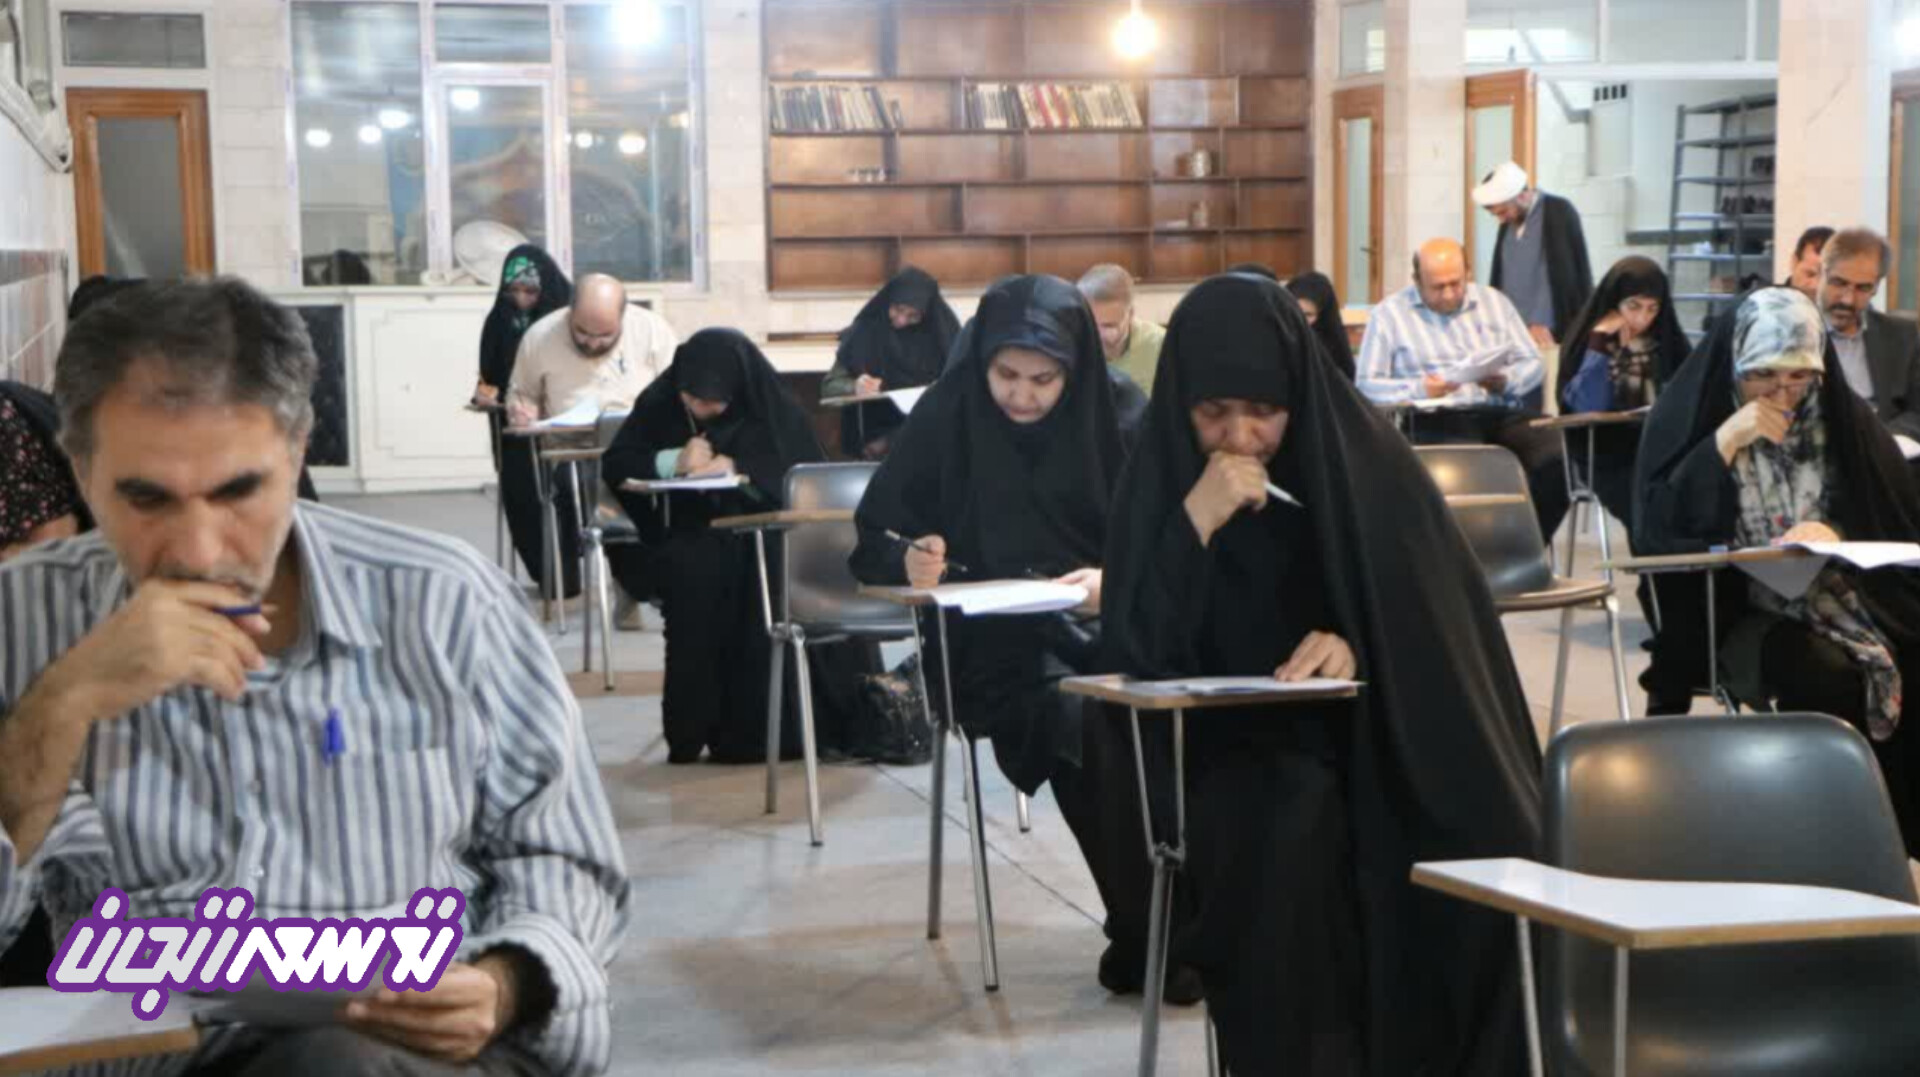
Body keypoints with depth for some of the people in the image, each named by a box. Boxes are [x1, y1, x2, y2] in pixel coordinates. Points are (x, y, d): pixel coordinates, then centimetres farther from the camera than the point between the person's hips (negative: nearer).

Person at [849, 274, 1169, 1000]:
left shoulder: (1110, 416, 4)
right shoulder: (946, 418, -1)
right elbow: (870, 545, 1)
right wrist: (910, 562, -21)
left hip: (1105, 626, 2)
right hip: (991, 641, -2)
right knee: (1082, 719, -33)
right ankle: (1141, 934, -20)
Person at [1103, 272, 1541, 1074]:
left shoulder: (1365, 458, -2)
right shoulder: (1162, 484, -2)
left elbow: (1436, 616, -2)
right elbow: (1136, 659, -12)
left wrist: (1359, 647, -23)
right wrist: (1195, 522, -23)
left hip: (1382, 737, 1)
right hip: (1235, 756, -1)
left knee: (1484, 852, -28)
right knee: (1290, 836, -35)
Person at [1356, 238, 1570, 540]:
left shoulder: (1493, 302, 21)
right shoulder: (1389, 314, 10)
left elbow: (1533, 364, 17)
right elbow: (1367, 384, 1)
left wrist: (1505, 382, -6)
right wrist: (1419, 389, -16)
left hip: (1502, 415, 4)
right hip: (1435, 422, -4)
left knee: (1558, 457, -25)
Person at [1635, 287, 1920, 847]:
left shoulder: (1841, 416, 8)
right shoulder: (1691, 414, -1)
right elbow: (1655, 530, -12)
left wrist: (1837, 533, -18)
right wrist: (1725, 442, -17)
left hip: (1843, 594, 3)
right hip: (1738, 608, -3)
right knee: (1828, 677, -33)